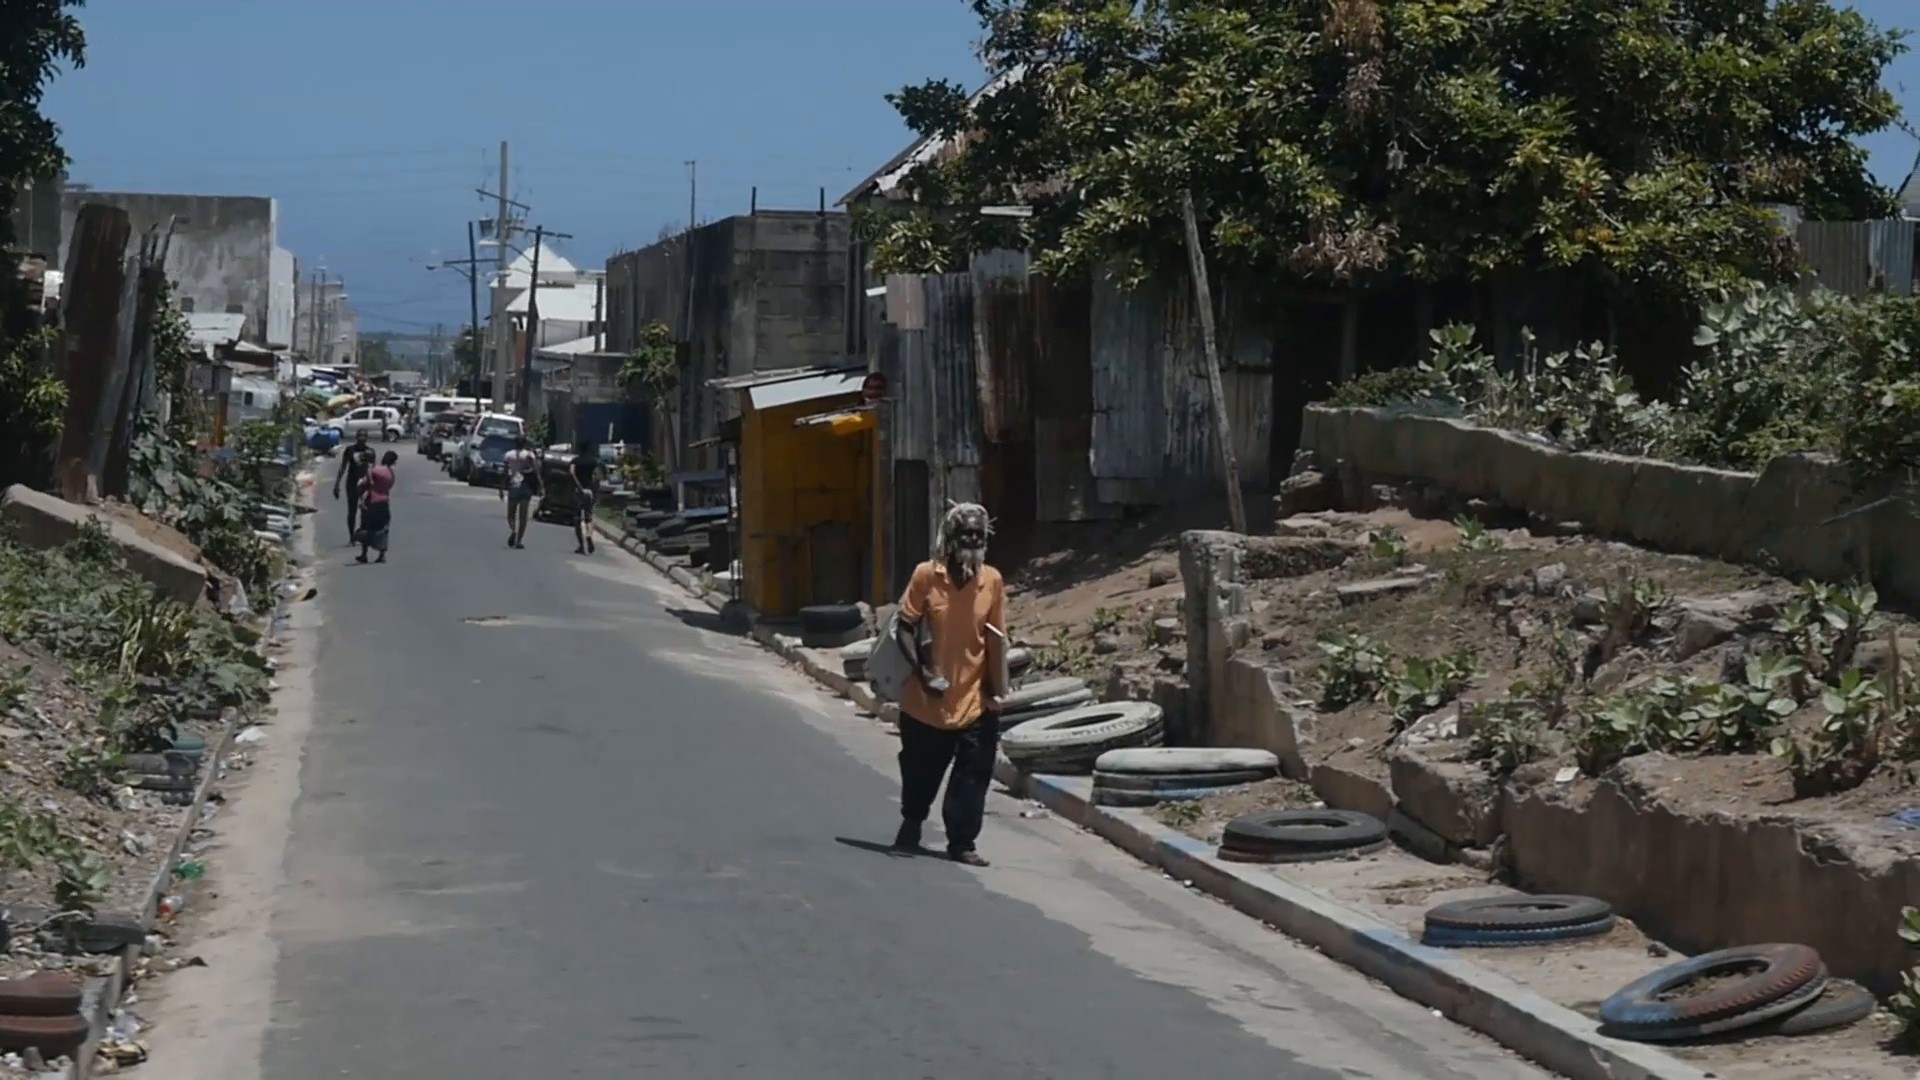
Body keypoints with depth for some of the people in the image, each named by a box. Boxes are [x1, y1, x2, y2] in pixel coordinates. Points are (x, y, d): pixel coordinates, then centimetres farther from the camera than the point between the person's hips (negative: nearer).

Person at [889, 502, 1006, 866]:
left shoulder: (993, 581, 0)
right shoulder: (926, 575, -7)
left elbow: (995, 641, 5)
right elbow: (905, 627, -5)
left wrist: (997, 690, 1)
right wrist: (921, 671, -15)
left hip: (974, 702, 1)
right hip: (926, 701, -1)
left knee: (972, 776, 1)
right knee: (919, 772, 13)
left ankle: (962, 843, 13)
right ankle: (910, 829, 35)